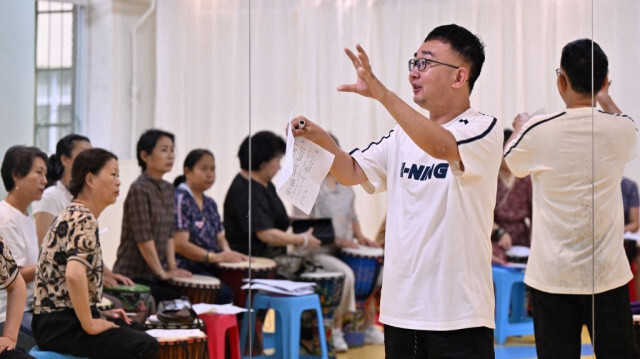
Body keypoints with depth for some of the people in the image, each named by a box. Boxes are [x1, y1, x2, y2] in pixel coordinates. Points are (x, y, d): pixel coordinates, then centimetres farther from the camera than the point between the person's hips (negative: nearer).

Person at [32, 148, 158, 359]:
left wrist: (97, 314, 16)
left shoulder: (74, 215, 15)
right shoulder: (83, 219, -16)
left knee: (146, 333, 12)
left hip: (65, 317, 10)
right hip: (61, 325, -10)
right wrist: (89, 325, -22)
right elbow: (74, 275, -32)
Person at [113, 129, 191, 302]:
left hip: (155, 276, 8)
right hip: (134, 276, -8)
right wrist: (162, 273, -13)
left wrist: (172, 267, 5)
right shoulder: (139, 189, -13)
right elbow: (143, 238, -16)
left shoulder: (168, 189, 13)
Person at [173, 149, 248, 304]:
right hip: (186, 269, -8)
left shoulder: (210, 203, 19)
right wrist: (214, 256, -21)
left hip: (209, 268, 8)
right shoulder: (180, 200, -8)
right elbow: (179, 244, -15)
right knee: (224, 293, -29)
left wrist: (227, 253, 0)